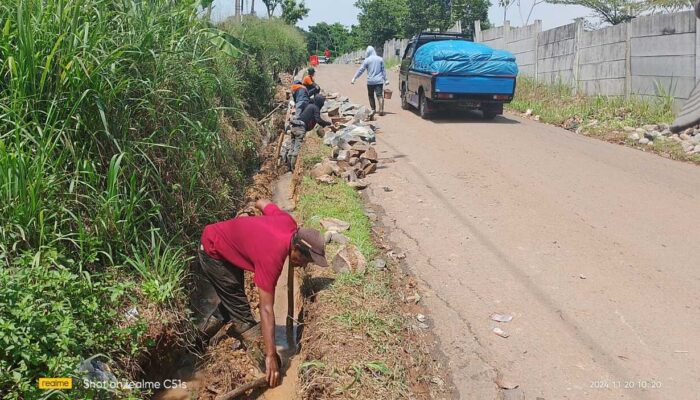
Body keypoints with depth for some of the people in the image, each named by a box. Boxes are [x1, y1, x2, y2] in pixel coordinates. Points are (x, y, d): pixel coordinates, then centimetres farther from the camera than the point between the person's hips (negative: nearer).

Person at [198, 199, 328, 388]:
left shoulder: (288, 222, -16)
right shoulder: (271, 258, -35)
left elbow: (262, 203, 5)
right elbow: (266, 309, -34)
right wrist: (271, 356, -32)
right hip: (213, 252, -9)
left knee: (232, 298, 21)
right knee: (239, 306, -8)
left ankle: (213, 324, 39)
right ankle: (257, 350, 0)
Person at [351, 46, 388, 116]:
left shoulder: (367, 60, -3)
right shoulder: (380, 59, 4)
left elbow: (361, 70, -1)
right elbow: (383, 70, 7)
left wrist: (354, 78, 5)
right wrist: (385, 79, 13)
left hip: (370, 81, -1)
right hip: (379, 81, 1)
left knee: (371, 96, 14)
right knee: (380, 95, -4)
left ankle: (373, 109, 18)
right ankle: (381, 110, -19)